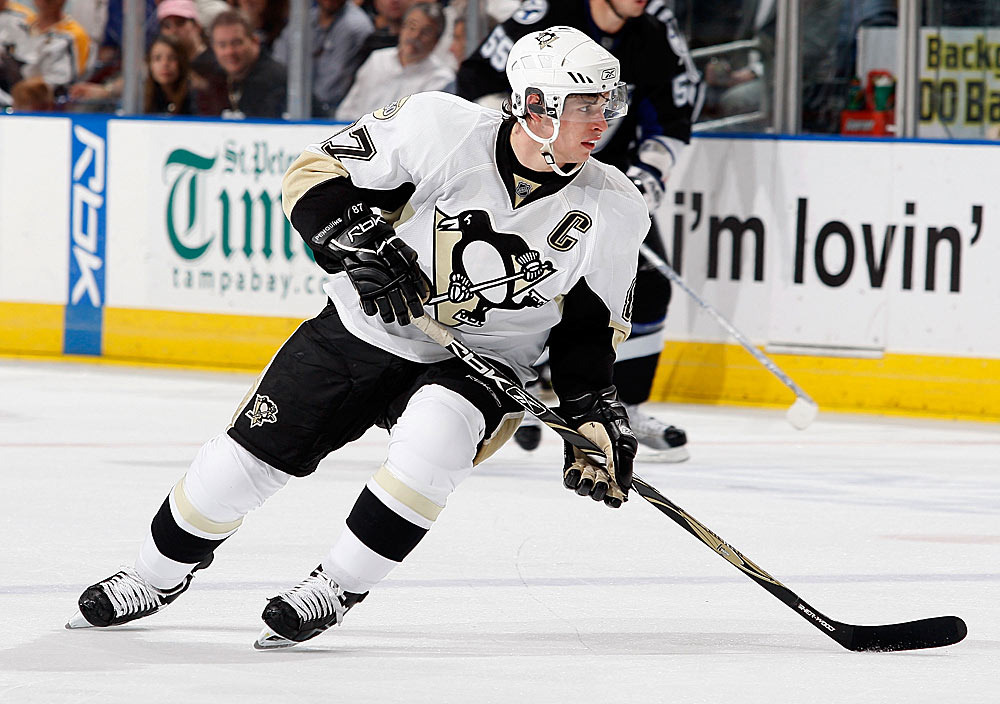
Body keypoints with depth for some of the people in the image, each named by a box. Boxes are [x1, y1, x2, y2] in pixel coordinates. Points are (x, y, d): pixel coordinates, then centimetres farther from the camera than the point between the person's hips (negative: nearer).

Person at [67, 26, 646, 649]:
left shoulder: (614, 211, -12)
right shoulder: (441, 128, -20)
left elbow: (590, 329, -1)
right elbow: (316, 177, -11)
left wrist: (596, 418, -13)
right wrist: (361, 244, -25)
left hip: (475, 363, 0)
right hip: (362, 333, 0)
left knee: (432, 441, -33)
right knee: (246, 457, 0)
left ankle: (336, 588, -13)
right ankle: (159, 575, 28)